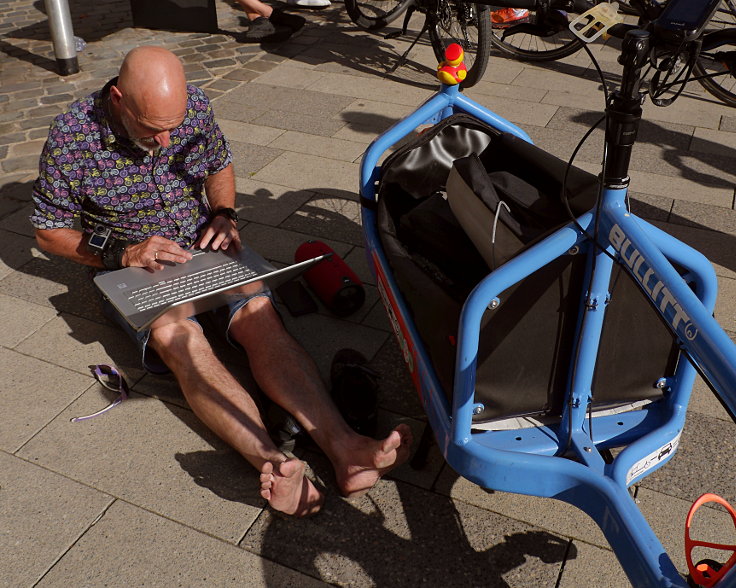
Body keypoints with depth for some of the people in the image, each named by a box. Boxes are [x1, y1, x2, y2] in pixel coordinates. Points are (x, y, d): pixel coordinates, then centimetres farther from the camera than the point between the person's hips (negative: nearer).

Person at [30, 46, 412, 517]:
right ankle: (272, 462, -53)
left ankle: (343, 446, -43)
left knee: (261, 318, -27)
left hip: (203, 251, 3)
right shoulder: (72, 136, -13)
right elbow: (49, 230, -4)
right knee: (178, 337, -34)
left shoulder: (196, 106, -5)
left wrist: (224, 214, -5)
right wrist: (121, 254, -19)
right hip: (129, 267, -2)